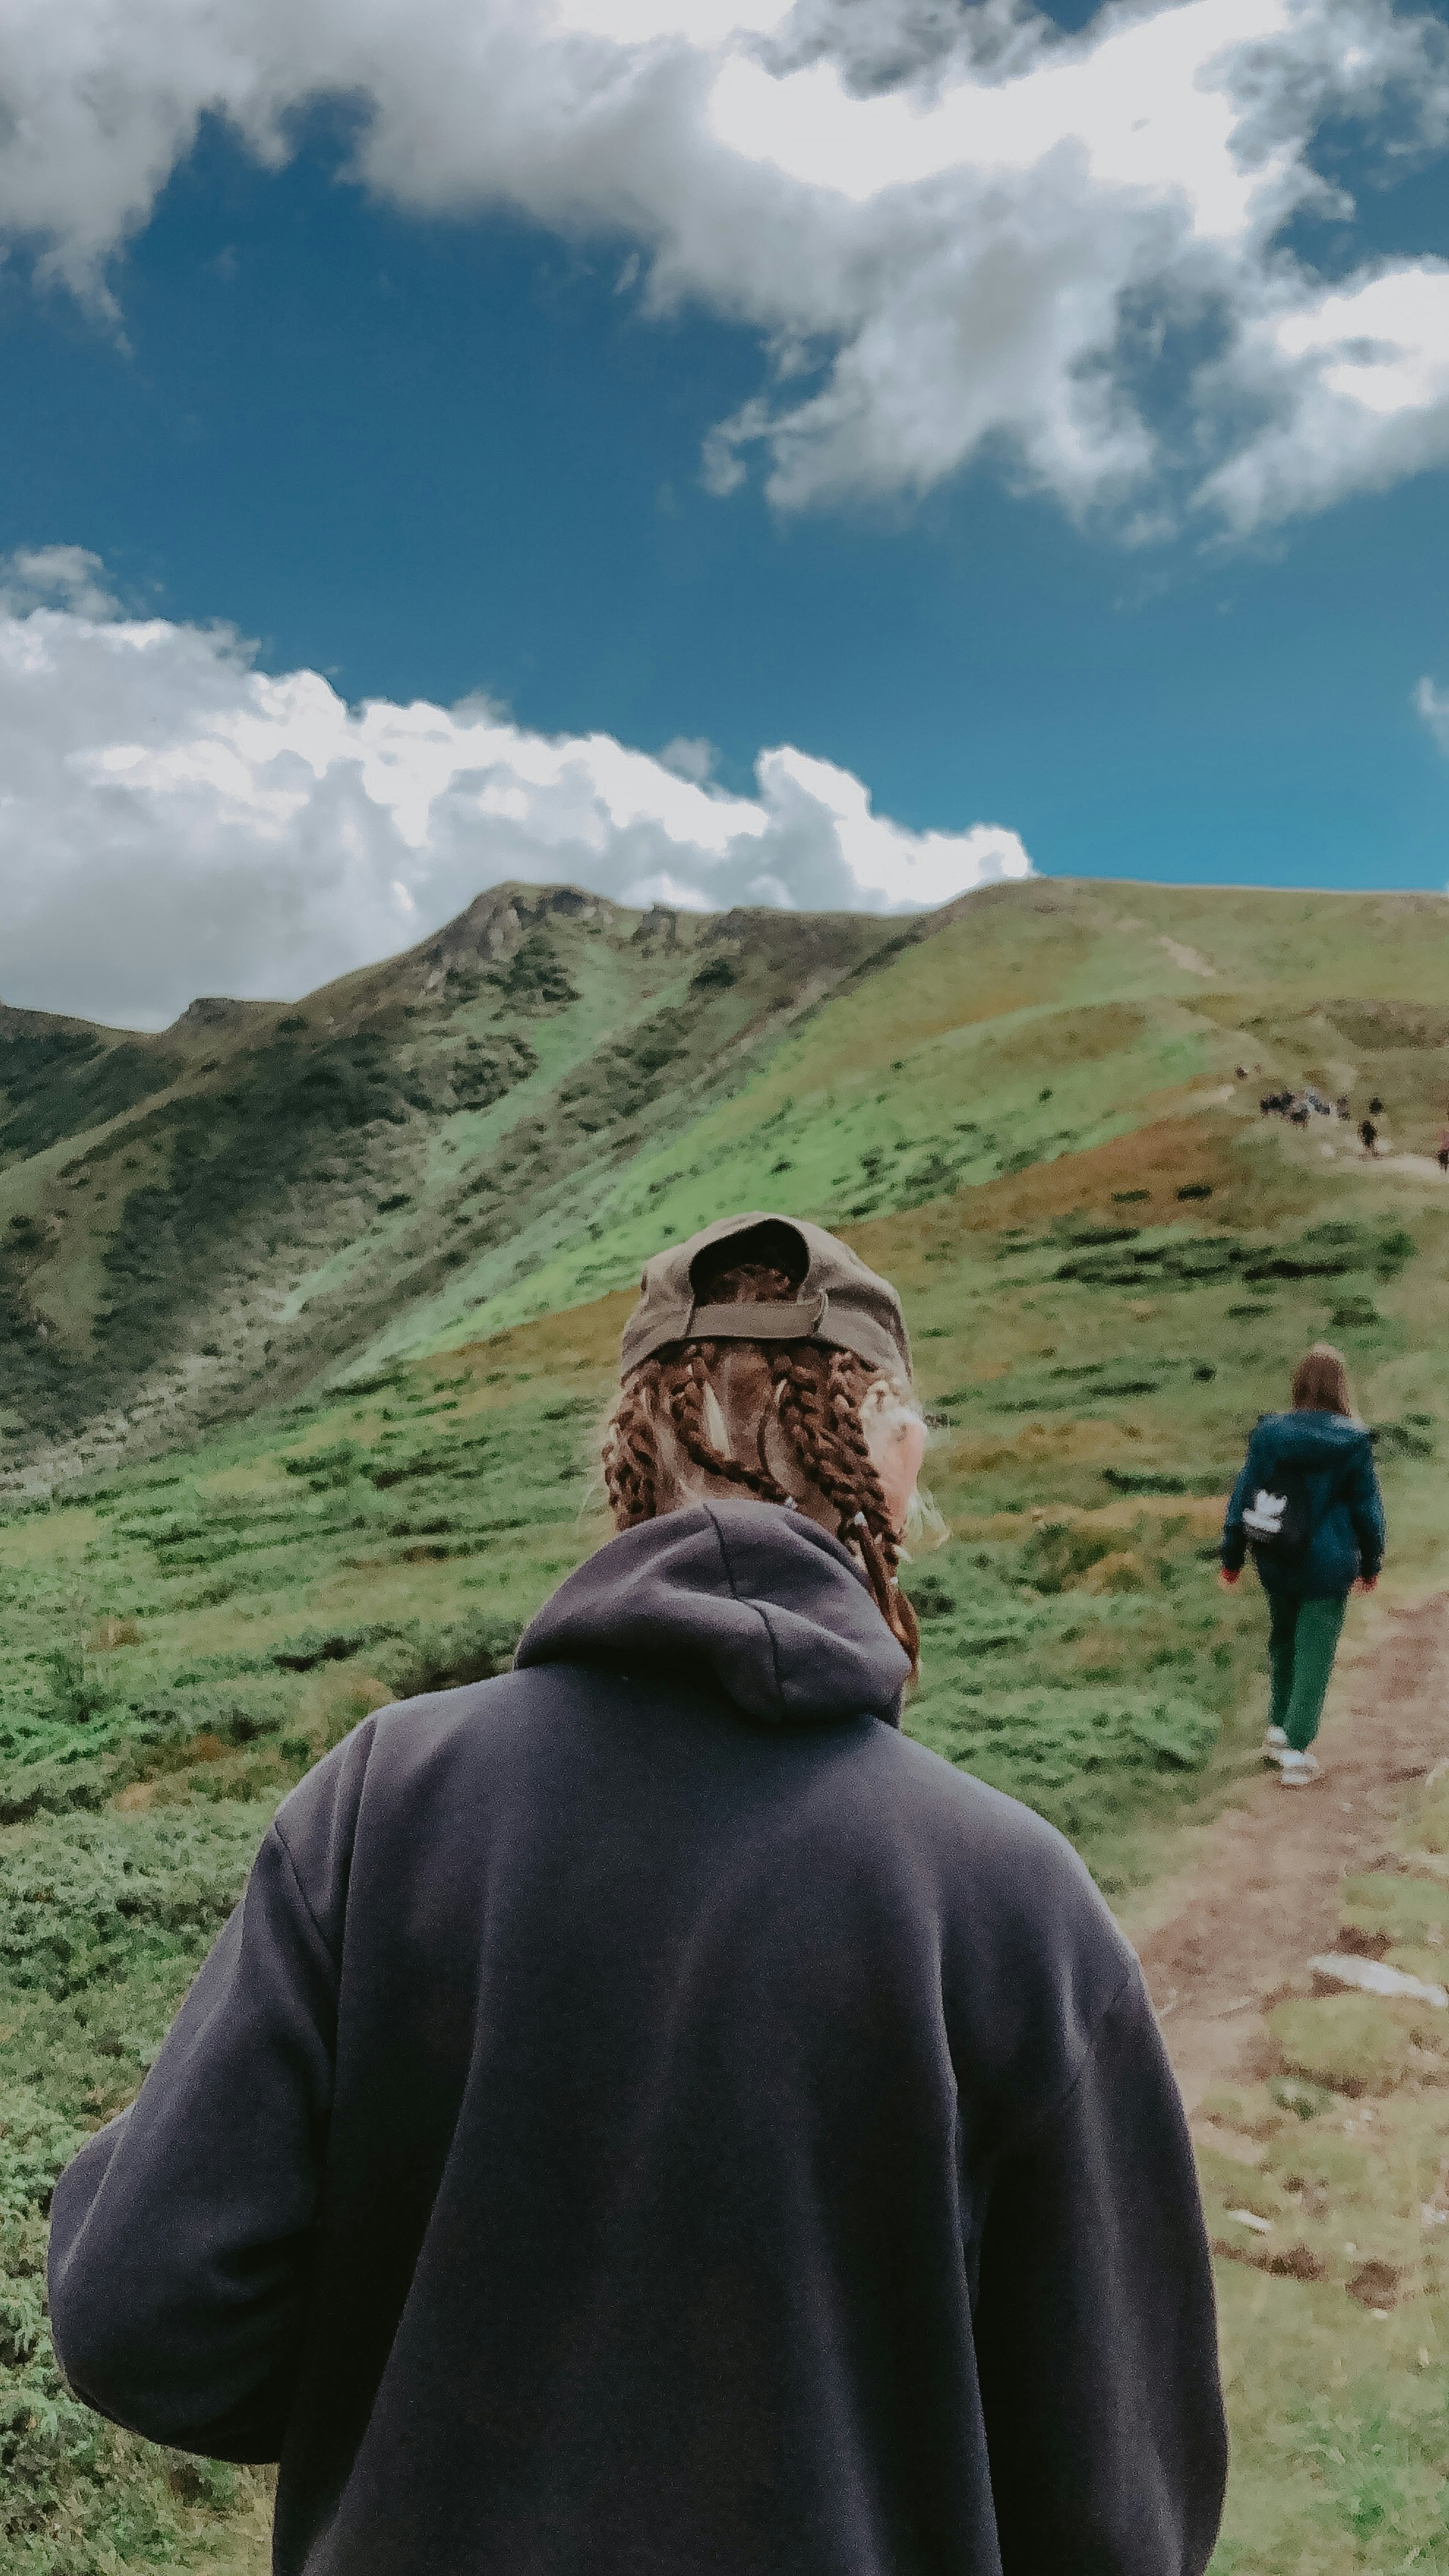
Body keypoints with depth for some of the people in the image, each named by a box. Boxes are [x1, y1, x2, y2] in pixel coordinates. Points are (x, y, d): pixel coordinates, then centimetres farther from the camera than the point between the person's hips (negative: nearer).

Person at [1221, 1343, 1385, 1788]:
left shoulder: (1269, 1432, -6)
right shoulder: (1352, 1441, -11)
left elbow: (1243, 1495, -1)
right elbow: (1367, 1506, -3)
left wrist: (1232, 1555, 9)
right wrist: (1370, 1563, 10)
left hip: (1276, 1563, 3)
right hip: (1328, 1565, -3)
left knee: (1283, 1642, 22)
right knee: (1314, 1655, 5)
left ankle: (1279, 1729, 32)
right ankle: (1295, 1751, 3)